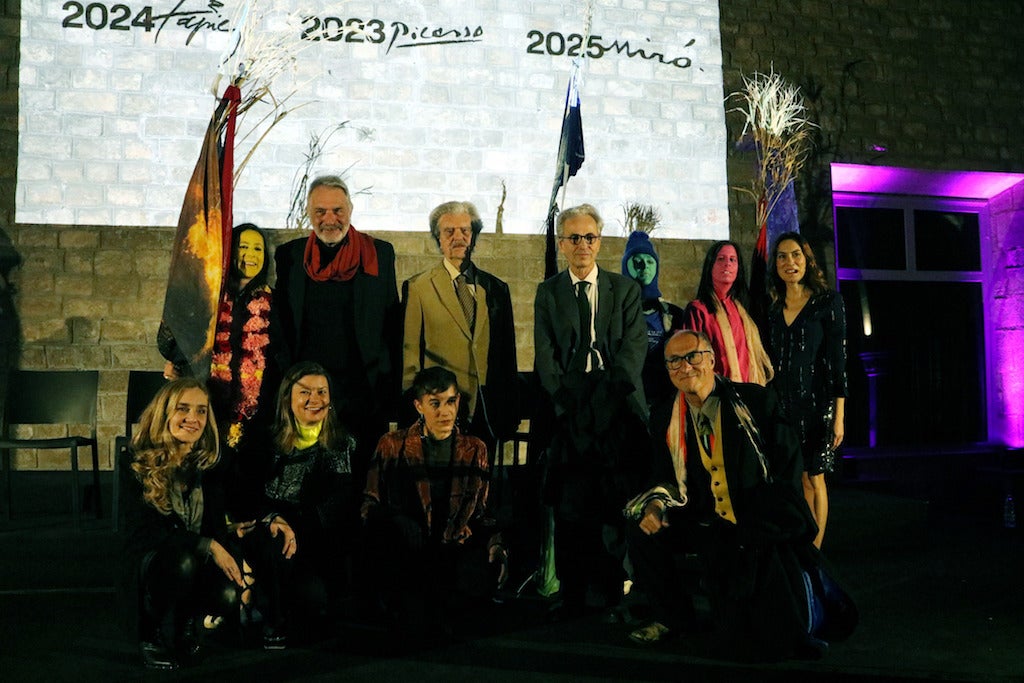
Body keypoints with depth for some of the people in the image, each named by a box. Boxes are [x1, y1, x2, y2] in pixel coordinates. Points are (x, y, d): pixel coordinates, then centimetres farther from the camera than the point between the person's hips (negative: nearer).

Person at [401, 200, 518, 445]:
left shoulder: (496, 288, 12)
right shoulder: (417, 287, 2)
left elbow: (507, 355, 13)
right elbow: (410, 354, 1)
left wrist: (511, 415, 11)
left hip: (487, 413, 3)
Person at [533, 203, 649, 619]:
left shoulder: (624, 289, 14)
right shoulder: (547, 293, 15)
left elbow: (635, 344, 3)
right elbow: (545, 356, 7)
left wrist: (610, 391, -11)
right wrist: (567, 397, -8)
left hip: (618, 405, 0)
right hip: (569, 409, 0)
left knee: (619, 503, -4)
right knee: (569, 506, -3)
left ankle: (614, 592, 4)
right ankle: (572, 596, 3)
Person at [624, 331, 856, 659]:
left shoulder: (756, 402, -7)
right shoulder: (665, 418, 4)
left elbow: (789, 465, -4)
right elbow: (664, 477, 10)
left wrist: (776, 519, -13)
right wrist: (655, 505, -13)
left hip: (763, 532, -4)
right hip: (709, 525, 4)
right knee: (643, 533, -14)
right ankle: (674, 619, 7)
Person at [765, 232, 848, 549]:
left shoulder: (827, 301, -3)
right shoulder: (772, 307, 10)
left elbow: (837, 359, -7)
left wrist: (839, 413, -11)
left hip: (815, 402, -4)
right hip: (781, 403, 4)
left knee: (813, 478, 0)